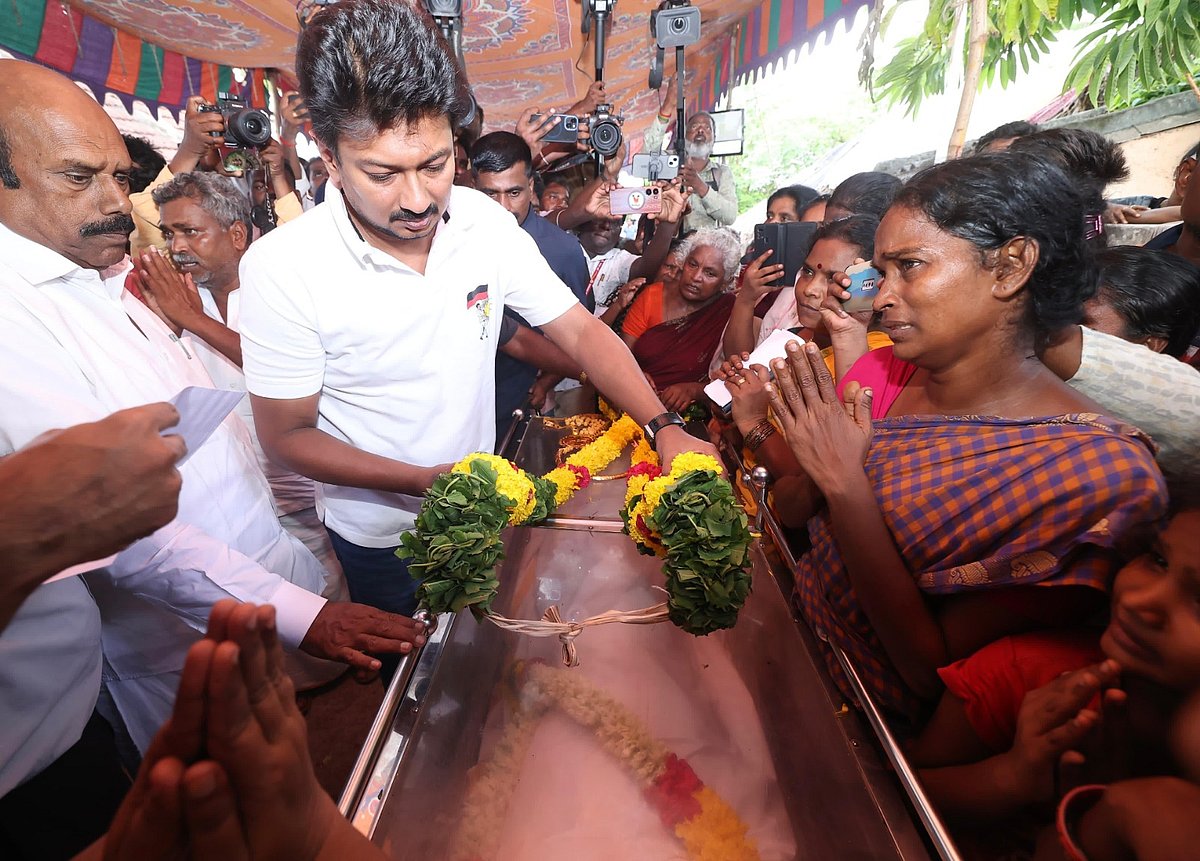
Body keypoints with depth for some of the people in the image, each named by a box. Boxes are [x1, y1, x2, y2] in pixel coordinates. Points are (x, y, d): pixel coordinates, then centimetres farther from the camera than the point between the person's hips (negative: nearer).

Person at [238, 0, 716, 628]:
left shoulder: (486, 224, -14)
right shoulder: (280, 269, -23)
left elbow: (581, 332, -12)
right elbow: (287, 435, -16)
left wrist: (664, 428, -25)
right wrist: (427, 481, -26)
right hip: (379, 536, -3)